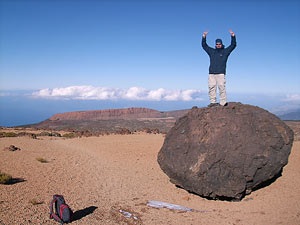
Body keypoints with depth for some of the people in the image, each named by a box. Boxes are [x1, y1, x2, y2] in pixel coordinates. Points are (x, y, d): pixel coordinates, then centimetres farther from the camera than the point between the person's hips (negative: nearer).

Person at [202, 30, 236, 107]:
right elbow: (204, 45, 19)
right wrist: (204, 37, 7)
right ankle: (213, 102, 3)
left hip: (221, 73, -3)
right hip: (211, 73, 3)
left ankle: (223, 102, -7)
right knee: (211, 87, -2)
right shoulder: (212, 51, 19)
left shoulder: (225, 51, 13)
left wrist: (233, 36, -5)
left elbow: (233, 45, 6)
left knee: (221, 87, -9)